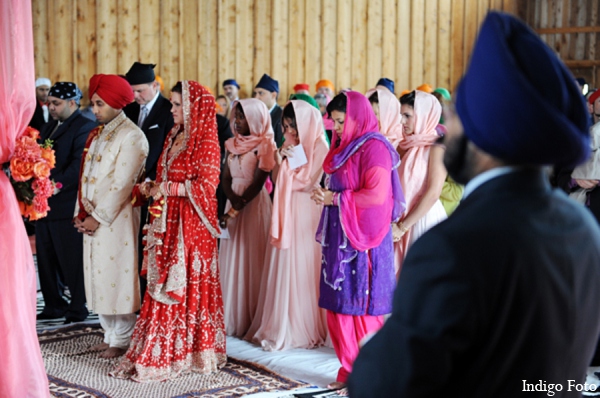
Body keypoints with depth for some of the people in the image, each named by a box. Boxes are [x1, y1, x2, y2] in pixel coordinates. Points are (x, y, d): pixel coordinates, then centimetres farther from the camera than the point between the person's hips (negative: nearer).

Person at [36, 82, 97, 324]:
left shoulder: (84, 128, -9)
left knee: (71, 261, -2)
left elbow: (79, 164, -18)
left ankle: (78, 309, 9)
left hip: (67, 205, -9)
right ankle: (54, 306, 22)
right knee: (46, 259, 13)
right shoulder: (49, 128, 20)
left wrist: (57, 185, -22)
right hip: (45, 204, 9)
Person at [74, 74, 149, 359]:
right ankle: (110, 335, 20)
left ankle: (122, 340, 5)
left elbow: (122, 183, -15)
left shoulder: (131, 136, -10)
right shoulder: (96, 134, 15)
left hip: (116, 218, -8)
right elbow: (86, 175, 15)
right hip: (92, 218, 8)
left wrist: (98, 217, -15)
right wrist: (81, 212, 5)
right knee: (98, 276, 10)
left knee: (116, 276, -4)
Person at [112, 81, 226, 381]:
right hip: (167, 221, 7)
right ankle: (164, 351, 13)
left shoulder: (205, 141, -10)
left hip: (191, 224, -7)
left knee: (188, 285, -2)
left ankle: (188, 351, 8)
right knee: (163, 286, 7)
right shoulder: (174, 136, 15)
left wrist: (167, 189, -18)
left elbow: (207, 184, -17)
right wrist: (151, 186, 3)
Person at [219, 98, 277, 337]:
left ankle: (250, 321, 4)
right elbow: (225, 177, 5)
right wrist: (232, 198, -14)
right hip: (235, 203, 6)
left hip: (254, 205, -6)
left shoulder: (264, 145, -9)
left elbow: (257, 183, -14)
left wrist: (235, 210, -17)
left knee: (251, 259, -3)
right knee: (231, 259, 8)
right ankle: (231, 319, 17)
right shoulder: (232, 144, 11)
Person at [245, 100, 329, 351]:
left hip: (305, 215, -7)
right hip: (285, 214, 7)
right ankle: (278, 327, 15)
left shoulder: (319, 147, -7)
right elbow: (277, 180, 12)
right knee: (281, 270, 8)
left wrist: (287, 163, -6)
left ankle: (302, 330, 4)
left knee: (300, 270, -4)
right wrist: (281, 159, -4)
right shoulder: (290, 146, 15)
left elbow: (309, 182, -13)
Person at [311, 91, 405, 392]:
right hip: (339, 237, 8)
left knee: (362, 307, -2)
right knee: (338, 305, 8)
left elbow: (377, 194, -19)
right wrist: (326, 196, 8)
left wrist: (336, 199, -13)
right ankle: (349, 370, 18)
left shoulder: (373, 147, -11)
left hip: (363, 238, -8)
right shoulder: (344, 147, 15)